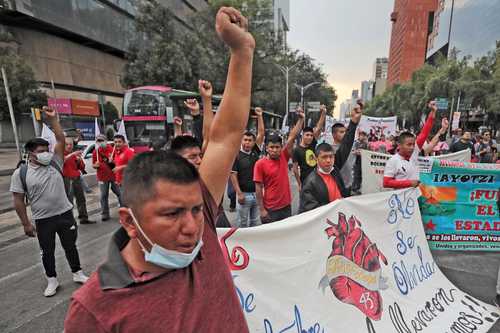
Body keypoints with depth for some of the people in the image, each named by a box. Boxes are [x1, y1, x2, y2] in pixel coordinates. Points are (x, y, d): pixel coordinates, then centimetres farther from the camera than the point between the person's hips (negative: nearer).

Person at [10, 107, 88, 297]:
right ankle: (52, 280, 32)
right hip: (43, 221, -1)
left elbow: (61, 140, -8)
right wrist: (26, 224, -6)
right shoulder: (20, 173, -6)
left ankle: (77, 273, 30)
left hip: (65, 214, 2)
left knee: (70, 246, 14)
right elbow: (18, 201, -4)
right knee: (47, 251, 14)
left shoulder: (54, 163, 0)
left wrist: (52, 119, -13)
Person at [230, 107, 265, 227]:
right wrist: (239, 193, -14)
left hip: (257, 193, 5)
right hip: (244, 194, -4)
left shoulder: (255, 152, 5)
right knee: (242, 222, 8)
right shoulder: (236, 155, -8)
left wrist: (259, 116, -1)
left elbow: (261, 133, 3)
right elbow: (233, 175, -10)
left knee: (255, 221, 17)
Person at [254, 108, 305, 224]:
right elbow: (258, 188, -11)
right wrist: (261, 209, -11)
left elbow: (292, 137, -4)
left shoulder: (284, 157, -1)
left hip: (286, 206, 5)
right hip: (270, 209, -4)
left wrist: (301, 119, -10)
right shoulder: (260, 164, -12)